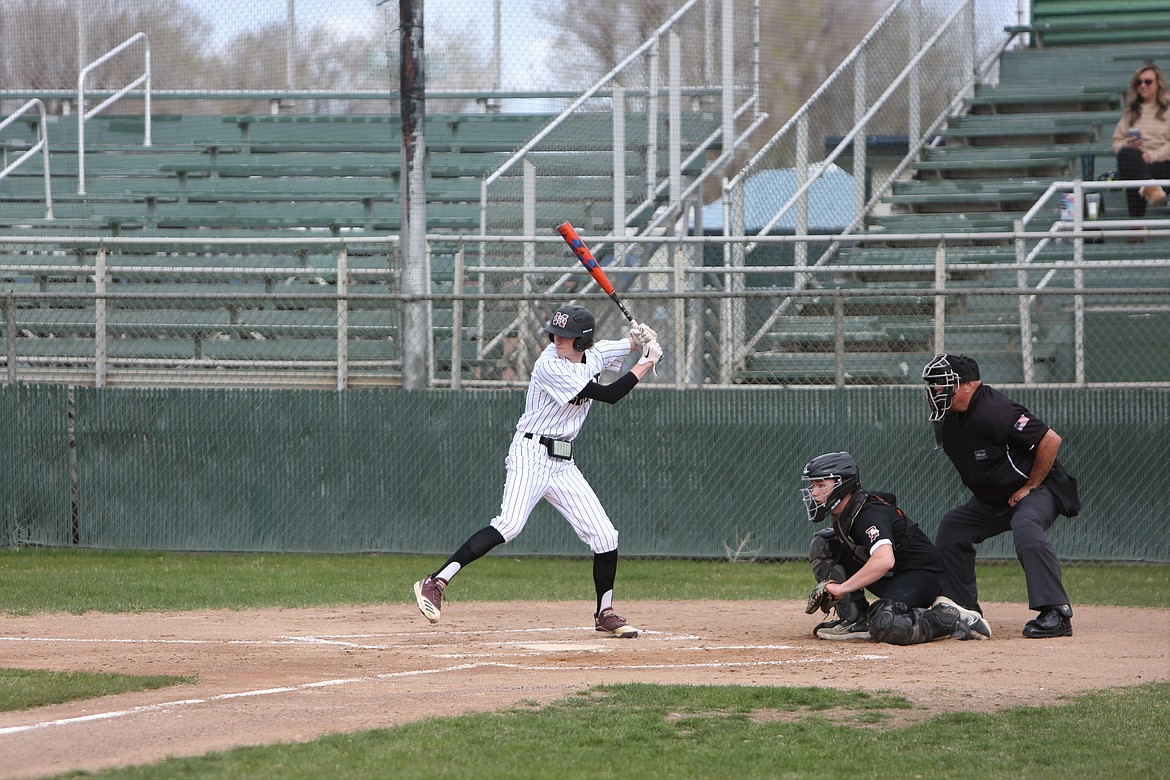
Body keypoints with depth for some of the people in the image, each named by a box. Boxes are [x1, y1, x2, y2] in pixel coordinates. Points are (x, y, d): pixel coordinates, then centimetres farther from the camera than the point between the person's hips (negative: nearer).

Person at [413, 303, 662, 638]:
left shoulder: (593, 356, 5)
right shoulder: (550, 366, -17)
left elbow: (628, 345, 26)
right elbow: (609, 395, -19)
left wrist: (640, 339, 1)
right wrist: (648, 362, -11)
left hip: (563, 465, 7)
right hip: (531, 455, -7)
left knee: (604, 535, 3)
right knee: (509, 525, -26)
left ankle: (605, 614, 20)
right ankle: (435, 583, -28)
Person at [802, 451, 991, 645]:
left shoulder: (870, 514, -26)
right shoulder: (842, 513, 3)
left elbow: (884, 560, -42)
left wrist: (842, 587, -37)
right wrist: (830, 585, 5)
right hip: (889, 578, 10)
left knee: (884, 627, -36)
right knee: (823, 544, 2)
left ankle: (953, 620, -14)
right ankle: (855, 621, 2)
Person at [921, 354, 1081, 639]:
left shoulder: (994, 411, -28)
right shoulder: (947, 419, 0)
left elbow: (1050, 440, -29)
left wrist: (1030, 487, -22)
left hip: (1037, 490, -10)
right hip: (991, 499, 10)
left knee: (1026, 527, -36)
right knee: (951, 529, 8)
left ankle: (1056, 613, -39)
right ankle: (964, 611, 17)